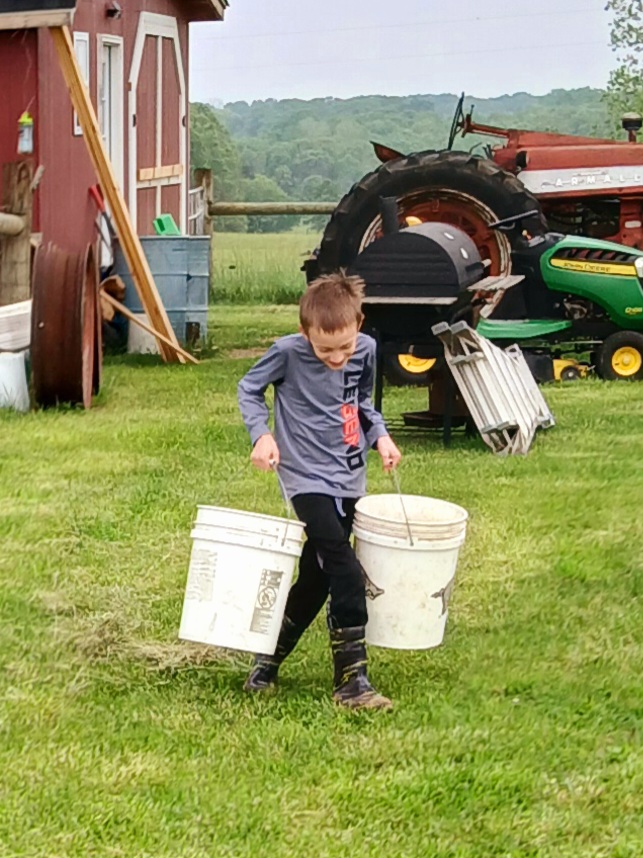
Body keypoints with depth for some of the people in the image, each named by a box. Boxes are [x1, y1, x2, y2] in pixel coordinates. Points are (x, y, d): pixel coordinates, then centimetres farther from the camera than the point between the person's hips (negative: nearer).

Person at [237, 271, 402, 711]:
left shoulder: (367, 349, -1)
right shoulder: (288, 352, -15)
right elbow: (249, 388, 1)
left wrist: (380, 435, 2)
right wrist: (262, 434, -14)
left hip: (349, 478, 6)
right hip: (308, 479, -6)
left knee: (317, 577, 11)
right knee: (347, 575, -16)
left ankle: (268, 661, 28)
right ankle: (352, 682, -10)